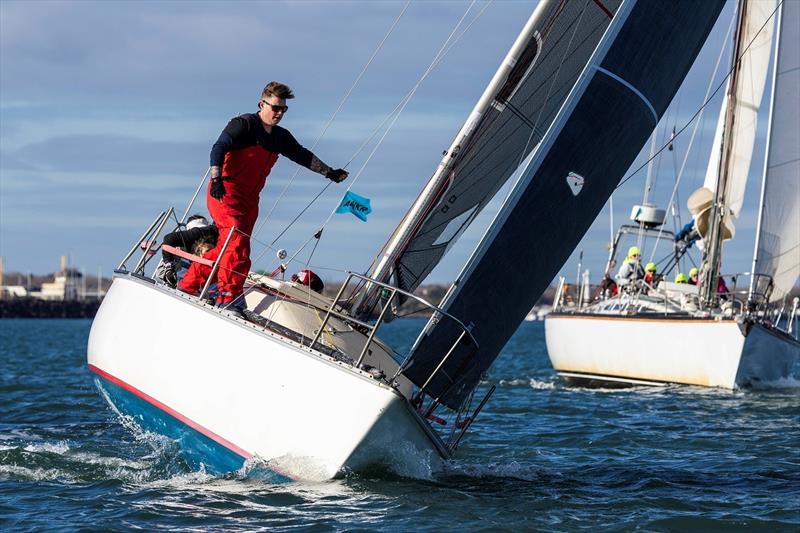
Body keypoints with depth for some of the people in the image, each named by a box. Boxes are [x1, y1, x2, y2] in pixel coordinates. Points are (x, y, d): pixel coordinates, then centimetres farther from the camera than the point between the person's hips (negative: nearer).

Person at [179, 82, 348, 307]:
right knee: (237, 239, -22)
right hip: (225, 193, -8)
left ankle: (187, 287, 17)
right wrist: (217, 179, -33)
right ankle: (227, 297, -23)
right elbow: (219, 147, -19)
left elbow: (303, 156, 27)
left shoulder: (281, 137, 15)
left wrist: (329, 172, 23)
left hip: (250, 199, 8)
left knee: (226, 248, 6)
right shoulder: (244, 125, -8)